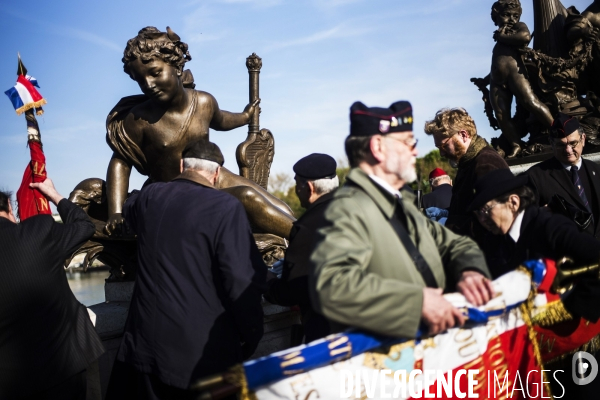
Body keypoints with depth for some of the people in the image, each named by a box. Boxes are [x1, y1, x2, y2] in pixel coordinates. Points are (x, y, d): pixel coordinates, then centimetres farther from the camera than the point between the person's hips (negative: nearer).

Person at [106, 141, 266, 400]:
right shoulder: (225, 207, -17)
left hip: (145, 344, 5)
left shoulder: (148, 197, 3)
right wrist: (250, 339, -5)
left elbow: (128, 209, 28)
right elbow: (243, 283, -20)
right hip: (203, 353, -5)